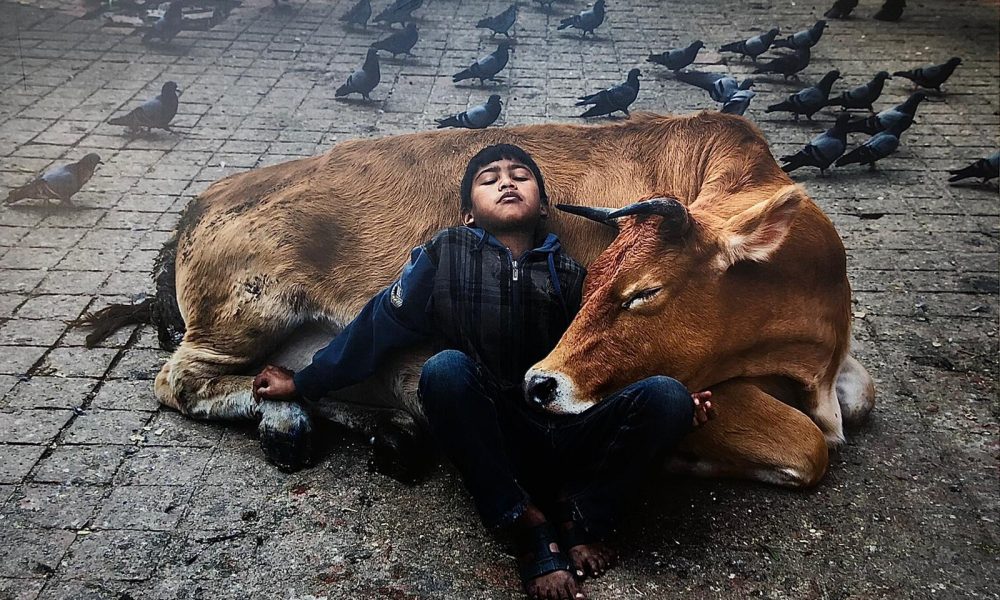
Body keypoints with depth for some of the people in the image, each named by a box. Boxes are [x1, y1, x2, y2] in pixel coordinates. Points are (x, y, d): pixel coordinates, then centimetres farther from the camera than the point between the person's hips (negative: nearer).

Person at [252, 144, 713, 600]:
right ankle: (525, 523, -20)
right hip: (488, 448, -1)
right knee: (444, 368, -31)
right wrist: (303, 384, 12)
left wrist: (681, 399, -1)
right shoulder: (446, 256, 4)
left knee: (666, 396, -22)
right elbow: (377, 326, 8)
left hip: (570, 438, 2)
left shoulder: (570, 274, 9)